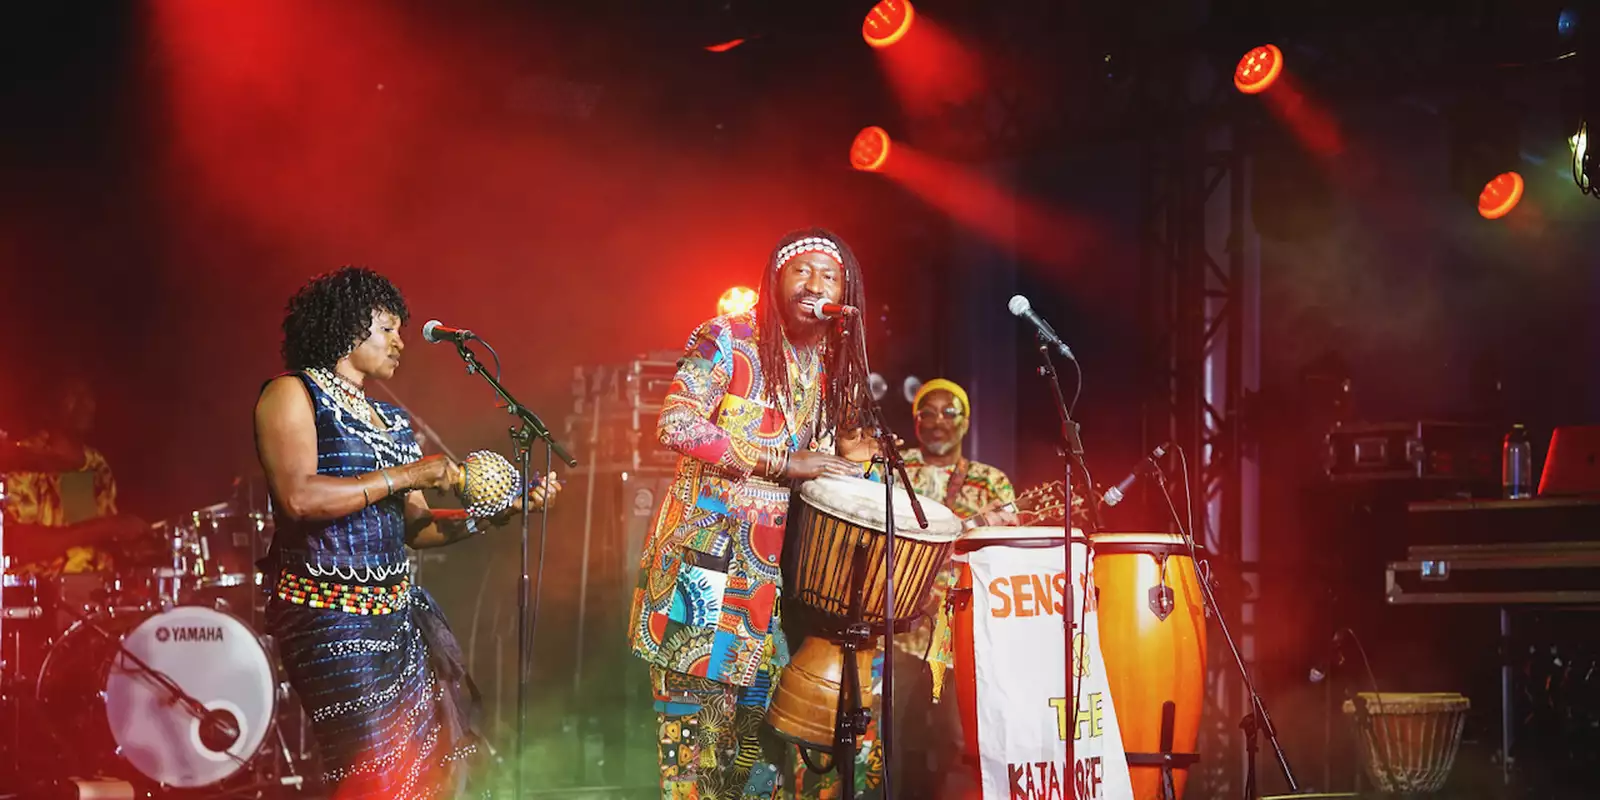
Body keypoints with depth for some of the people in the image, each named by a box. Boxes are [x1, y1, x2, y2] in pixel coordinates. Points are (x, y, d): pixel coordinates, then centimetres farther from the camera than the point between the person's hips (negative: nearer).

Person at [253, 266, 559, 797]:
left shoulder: (391, 418, 19)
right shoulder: (292, 394, -3)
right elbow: (298, 497, -19)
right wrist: (405, 475, -15)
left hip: (399, 609, 8)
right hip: (330, 611, -8)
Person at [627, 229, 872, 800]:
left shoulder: (836, 365, 12)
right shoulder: (727, 340, -7)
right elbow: (676, 425, -18)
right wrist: (784, 463, -20)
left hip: (782, 558, 6)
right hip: (709, 542, -5)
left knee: (762, 699, 6)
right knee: (698, 692, -6)